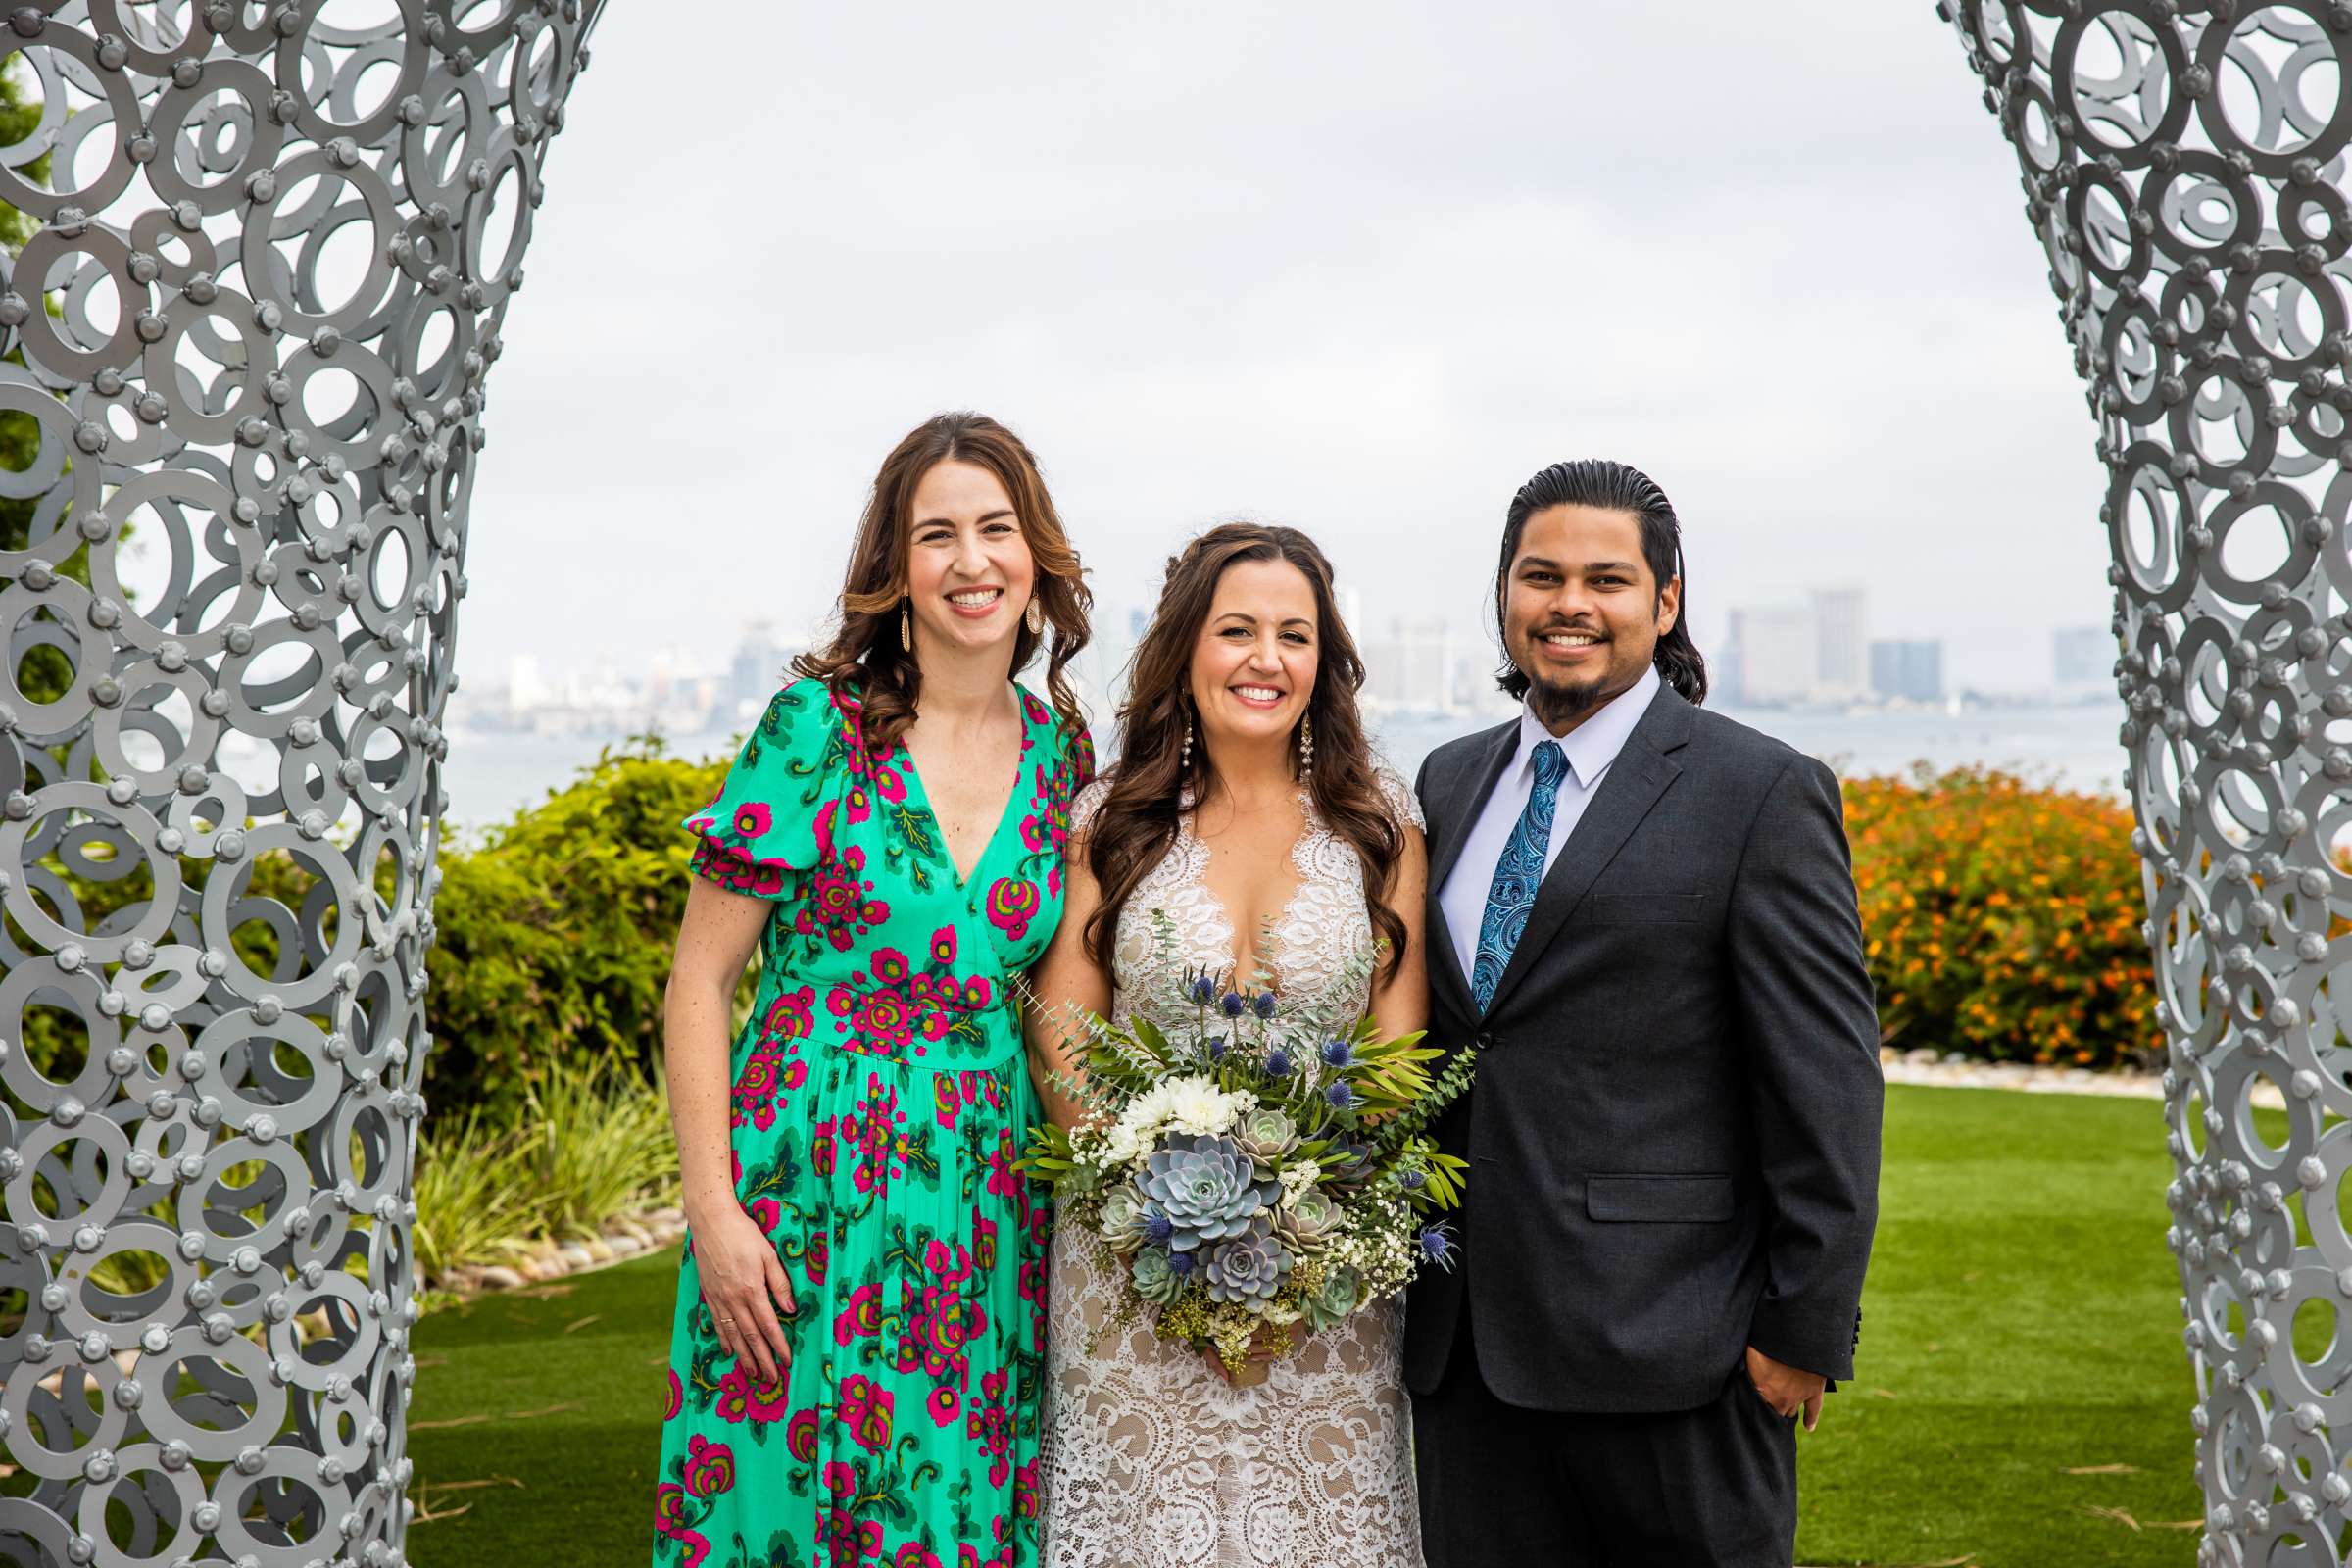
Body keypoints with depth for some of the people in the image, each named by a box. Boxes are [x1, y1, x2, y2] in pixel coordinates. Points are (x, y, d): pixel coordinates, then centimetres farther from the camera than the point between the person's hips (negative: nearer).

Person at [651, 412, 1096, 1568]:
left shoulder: (1062, 753, 5)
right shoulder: (821, 723, -7)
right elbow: (701, 977, -6)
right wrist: (712, 1210, -12)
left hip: (988, 1202, 4)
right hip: (812, 1188, -3)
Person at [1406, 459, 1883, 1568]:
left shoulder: (1764, 794, -6)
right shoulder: (1448, 784, 12)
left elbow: (1827, 1088, -9)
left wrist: (1806, 1329, -11)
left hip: (1663, 1343, -5)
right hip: (1463, 1345, 5)